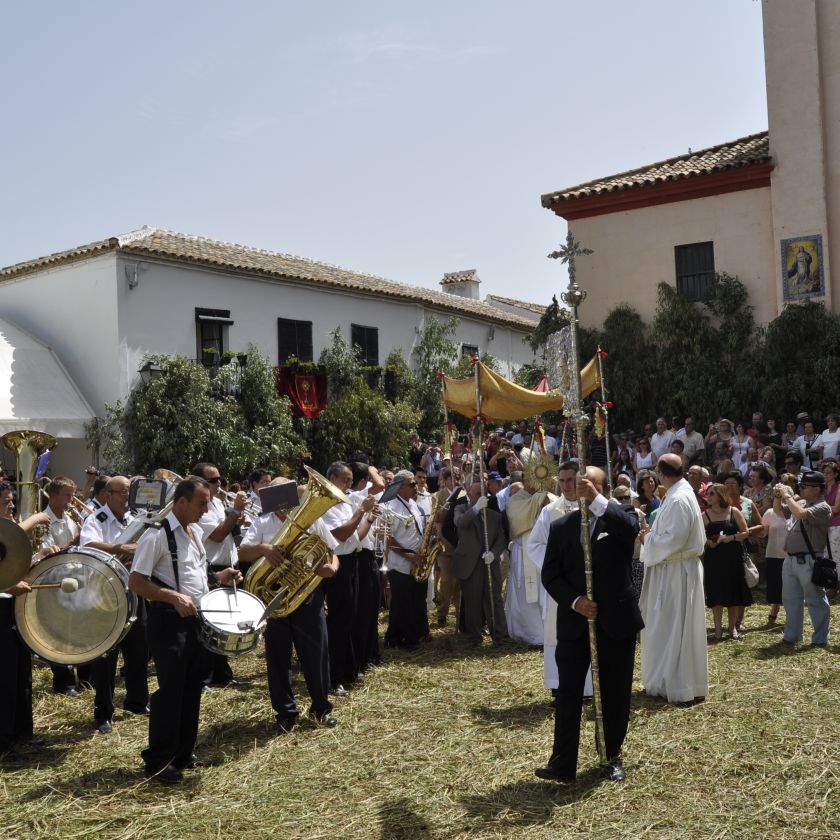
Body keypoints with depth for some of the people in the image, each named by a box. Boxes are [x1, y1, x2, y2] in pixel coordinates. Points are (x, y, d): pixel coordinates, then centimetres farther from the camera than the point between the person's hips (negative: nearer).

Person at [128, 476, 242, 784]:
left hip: (197, 620, 8)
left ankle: (183, 753, 28)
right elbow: (135, 582, -19)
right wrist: (174, 597, -29)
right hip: (169, 622, -8)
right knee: (170, 691, -1)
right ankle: (158, 761, 13)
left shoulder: (195, 532, 11)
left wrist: (218, 577, 4)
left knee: (192, 689, 15)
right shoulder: (157, 534, -16)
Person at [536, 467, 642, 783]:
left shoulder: (619, 516, -1)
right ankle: (562, 763, 10)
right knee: (568, 694, 3)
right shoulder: (561, 526, 4)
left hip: (616, 619, -1)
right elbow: (550, 576, 3)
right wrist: (574, 601, -13)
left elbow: (631, 526, -27)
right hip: (574, 622, 1)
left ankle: (614, 758, 28)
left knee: (616, 694, 11)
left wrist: (596, 501, -35)